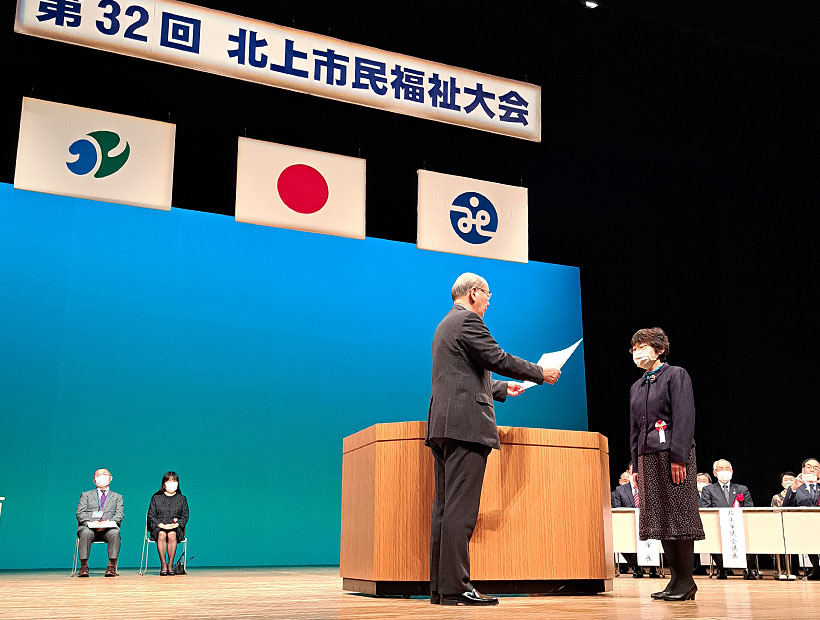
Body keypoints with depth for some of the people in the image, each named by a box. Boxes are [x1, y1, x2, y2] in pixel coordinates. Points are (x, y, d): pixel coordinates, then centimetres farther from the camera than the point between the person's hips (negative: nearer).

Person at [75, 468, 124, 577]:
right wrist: (90, 522, -12)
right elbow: (80, 513, 10)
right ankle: (83, 567, -30)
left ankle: (111, 566, -33)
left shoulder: (117, 497, 25)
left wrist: (108, 523, -14)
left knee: (115, 533, -35)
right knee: (86, 533, -36)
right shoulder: (86, 495, 25)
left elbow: (119, 515, 9)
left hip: (108, 528, 0)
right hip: (89, 527, 0)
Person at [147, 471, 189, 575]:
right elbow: (151, 516, 6)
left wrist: (176, 524, -11)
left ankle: (170, 565, -31)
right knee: (162, 535, -35)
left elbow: (185, 517, 10)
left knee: (172, 535, -34)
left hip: (176, 528, 0)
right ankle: (163, 565, -33)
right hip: (158, 527, 0)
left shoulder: (182, 499, 16)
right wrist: (161, 525, -12)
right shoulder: (156, 498, 14)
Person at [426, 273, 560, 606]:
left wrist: (502, 388, 34)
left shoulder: (445, 325, 26)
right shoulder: (468, 319, -5)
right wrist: (541, 374, 2)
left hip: (443, 426, 10)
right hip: (466, 423, -10)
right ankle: (454, 587, -10)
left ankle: (439, 586, 8)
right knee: (460, 508, -11)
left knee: (445, 507, 7)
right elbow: (499, 359, -10)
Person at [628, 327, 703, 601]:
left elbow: (684, 417, -10)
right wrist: (637, 466, 13)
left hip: (673, 455, -7)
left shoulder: (676, 375, 0)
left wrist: (679, 457, -18)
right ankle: (676, 578, 11)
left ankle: (686, 581, 2)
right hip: (648, 458, 7)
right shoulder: (636, 387, 20)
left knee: (679, 516, -5)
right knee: (660, 519, 5)